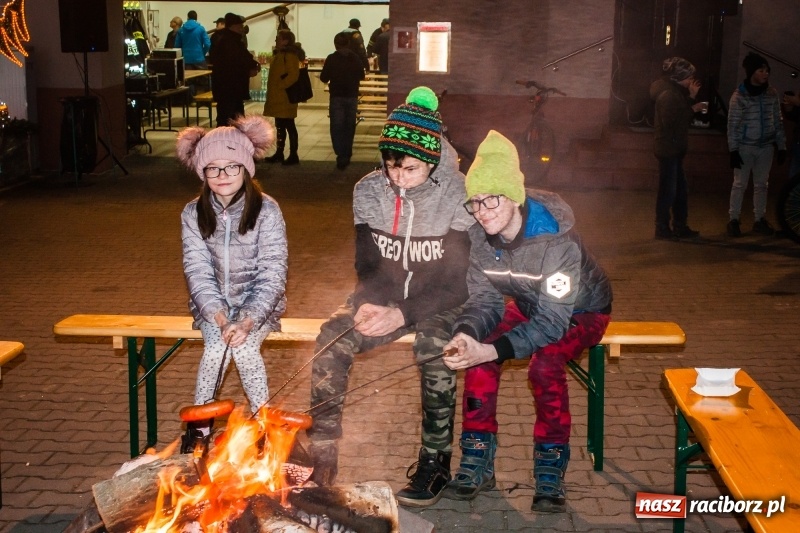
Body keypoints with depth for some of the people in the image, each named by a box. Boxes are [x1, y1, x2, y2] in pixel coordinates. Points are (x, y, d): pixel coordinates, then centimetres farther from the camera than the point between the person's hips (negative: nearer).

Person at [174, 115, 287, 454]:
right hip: (213, 302, 2)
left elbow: (272, 274, -16)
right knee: (216, 347, -25)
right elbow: (198, 273, -8)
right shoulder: (193, 214, -5)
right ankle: (199, 426, -6)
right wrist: (220, 318, -23)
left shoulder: (267, 211, -13)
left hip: (258, 302, -2)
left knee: (245, 348, -27)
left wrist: (247, 321, -28)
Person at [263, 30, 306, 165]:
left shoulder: (290, 55, -15)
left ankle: (293, 155, 0)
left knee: (289, 126, -5)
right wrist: (274, 89, 16)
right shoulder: (279, 54, 16)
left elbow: (293, 75, -25)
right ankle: (279, 153, 21)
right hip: (277, 97, 10)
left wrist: (280, 86, -20)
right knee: (280, 126, 14)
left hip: (286, 97, -10)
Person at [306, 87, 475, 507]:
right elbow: (367, 265, 0)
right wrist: (368, 305, -23)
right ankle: (322, 455, -16)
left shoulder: (457, 197, -16)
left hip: (439, 302, -3)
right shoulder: (368, 192, -5)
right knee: (331, 341, -24)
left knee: (434, 349, -36)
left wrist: (404, 313, -30)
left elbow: (457, 283, -17)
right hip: (385, 297, 3)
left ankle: (436, 461, -17)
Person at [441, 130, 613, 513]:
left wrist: (493, 350, -47)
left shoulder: (557, 240, -36)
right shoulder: (478, 236, -18)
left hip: (581, 311, -5)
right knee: (476, 353, -21)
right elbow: (483, 299, -11)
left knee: (545, 363, -33)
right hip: (528, 305, 5)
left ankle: (551, 469, -13)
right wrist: (466, 334, -35)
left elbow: (552, 321, -36)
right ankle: (478, 463, -7)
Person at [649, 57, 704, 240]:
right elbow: (670, 122, -23)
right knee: (668, 190, -3)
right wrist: (692, 109, -15)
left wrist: (691, 98, 6)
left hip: (674, 149, 10)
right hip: (668, 148, -10)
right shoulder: (668, 95, -17)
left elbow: (681, 115, 13)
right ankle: (662, 228, 5)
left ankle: (680, 227, 22)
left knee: (680, 189, 14)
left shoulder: (675, 92, 14)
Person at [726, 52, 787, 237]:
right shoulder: (739, 95, -9)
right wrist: (733, 150, -12)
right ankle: (733, 220, 9)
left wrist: (781, 146, 6)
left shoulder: (772, 93, 3)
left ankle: (759, 220, 19)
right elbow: (733, 125, -9)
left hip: (766, 146, 4)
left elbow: (777, 121, 8)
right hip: (745, 147, -4)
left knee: (761, 184, 10)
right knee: (740, 184, 1)